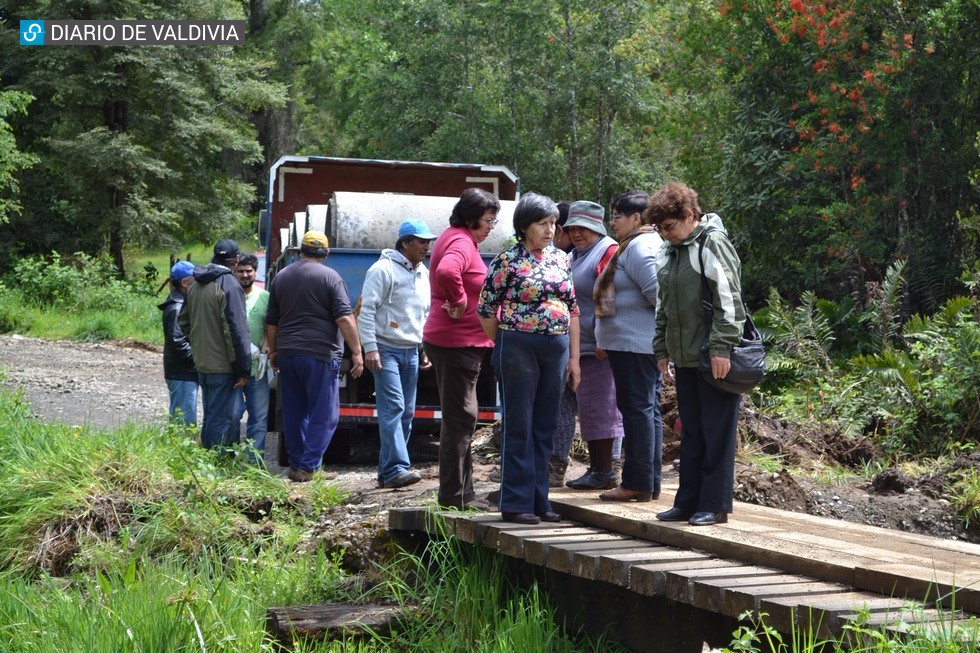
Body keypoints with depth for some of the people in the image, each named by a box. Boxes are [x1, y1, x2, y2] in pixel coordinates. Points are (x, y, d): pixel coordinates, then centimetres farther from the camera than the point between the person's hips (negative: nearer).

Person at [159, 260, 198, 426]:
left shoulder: (183, 304, 15)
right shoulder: (176, 308, -17)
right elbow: (178, 342, -24)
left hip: (187, 373, 10)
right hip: (182, 374, -10)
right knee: (185, 424, -9)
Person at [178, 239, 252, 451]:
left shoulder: (195, 284, 10)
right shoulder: (230, 285, -17)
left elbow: (183, 322, 19)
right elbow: (236, 330, -19)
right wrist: (243, 367, -16)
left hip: (201, 363, 8)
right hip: (222, 365, -8)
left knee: (210, 417, 19)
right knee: (221, 419, -3)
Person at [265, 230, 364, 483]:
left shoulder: (281, 277, 12)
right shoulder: (330, 277, -4)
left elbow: (271, 322, 18)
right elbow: (345, 319, -11)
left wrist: (273, 351, 29)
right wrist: (357, 352, -9)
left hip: (287, 355, 6)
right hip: (320, 355, -5)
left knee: (293, 414, 12)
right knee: (323, 415, -1)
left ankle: (295, 465, 16)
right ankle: (308, 467, -7)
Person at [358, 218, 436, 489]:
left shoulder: (423, 273, 16)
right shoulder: (384, 269, -9)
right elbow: (367, 309, -13)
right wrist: (370, 348, -18)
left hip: (411, 352, 8)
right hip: (386, 349, -8)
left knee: (406, 412, 6)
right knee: (392, 408, -16)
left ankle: (387, 471, 11)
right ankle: (396, 469, -21)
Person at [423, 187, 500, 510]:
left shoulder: (455, 238, 16)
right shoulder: (461, 242, -16)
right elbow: (446, 271, -38)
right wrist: (459, 302, -24)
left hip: (457, 342, 11)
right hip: (458, 342, -11)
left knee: (460, 418, 15)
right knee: (460, 418, -6)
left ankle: (461, 491, 22)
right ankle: (454, 493, -2)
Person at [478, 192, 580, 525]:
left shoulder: (560, 258, 10)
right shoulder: (508, 260, -6)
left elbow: (573, 309, 13)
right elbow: (486, 309, -4)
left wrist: (573, 356, 10)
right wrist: (504, 345, 2)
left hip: (557, 348, 5)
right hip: (519, 347, -5)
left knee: (545, 428, 9)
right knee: (519, 427, 0)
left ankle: (539, 500, 16)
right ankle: (516, 503, 5)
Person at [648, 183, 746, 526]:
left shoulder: (713, 244, -9)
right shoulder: (669, 253, 17)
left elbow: (728, 299, -16)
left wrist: (721, 347, -20)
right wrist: (662, 349, 18)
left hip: (714, 359, -8)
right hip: (685, 357, 9)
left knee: (717, 433, -1)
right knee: (691, 432, 13)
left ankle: (715, 505, 4)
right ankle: (689, 502, 18)